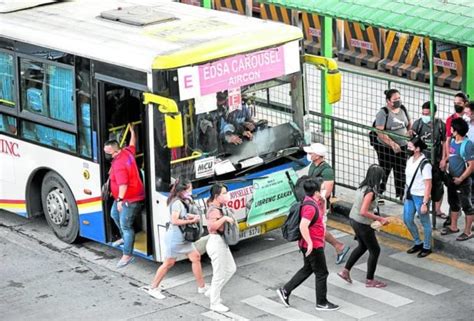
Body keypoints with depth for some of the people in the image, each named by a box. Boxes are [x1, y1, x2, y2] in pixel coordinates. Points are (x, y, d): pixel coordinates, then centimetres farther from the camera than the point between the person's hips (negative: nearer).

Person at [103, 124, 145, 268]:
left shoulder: (119, 164, -29)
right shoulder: (127, 152, -2)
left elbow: (123, 184, -37)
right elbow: (132, 144, 21)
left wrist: (120, 199, -42)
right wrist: (132, 131, 35)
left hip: (130, 199, -11)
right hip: (124, 198, 11)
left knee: (125, 225, -9)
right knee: (114, 214, 28)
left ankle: (127, 255, -8)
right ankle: (125, 238, 43)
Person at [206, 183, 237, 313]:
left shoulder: (221, 207, 6)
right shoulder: (214, 210, -22)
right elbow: (212, 226, -36)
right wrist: (224, 218, -33)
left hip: (222, 242, 10)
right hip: (216, 243, -10)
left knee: (231, 269, 20)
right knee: (219, 275, 0)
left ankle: (213, 292, 29)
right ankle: (215, 303, 12)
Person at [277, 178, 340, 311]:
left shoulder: (310, 202, 7)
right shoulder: (310, 207, -24)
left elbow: (321, 216, 23)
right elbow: (303, 226, -32)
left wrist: (322, 203, 7)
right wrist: (310, 242, -30)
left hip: (313, 244, 10)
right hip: (313, 245, -10)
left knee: (307, 269, 22)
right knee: (322, 273, 2)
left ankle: (285, 291, 23)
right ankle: (321, 303, 13)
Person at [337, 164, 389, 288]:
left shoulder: (363, 186, 1)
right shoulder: (370, 192, -25)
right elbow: (363, 212, -30)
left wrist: (376, 218, 9)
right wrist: (380, 219, -23)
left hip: (354, 220, 9)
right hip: (363, 224, -9)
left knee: (362, 246, 28)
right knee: (375, 250, 8)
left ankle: (345, 271, 29)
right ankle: (370, 281, 17)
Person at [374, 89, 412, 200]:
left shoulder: (403, 109, 3)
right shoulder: (383, 113, -16)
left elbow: (409, 123, 19)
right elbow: (380, 132, -23)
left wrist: (409, 131, -4)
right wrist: (392, 144, -31)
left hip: (402, 147, 5)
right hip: (386, 148, -5)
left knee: (401, 173, 11)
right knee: (384, 172, 6)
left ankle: (400, 195, 23)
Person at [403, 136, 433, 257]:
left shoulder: (425, 164, -21)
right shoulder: (410, 160, 4)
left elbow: (428, 185, -19)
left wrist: (425, 203, -19)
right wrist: (406, 195, 17)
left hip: (420, 197, -8)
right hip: (410, 196, 8)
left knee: (425, 223, 7)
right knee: (407, 220, 16)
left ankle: (427, 247, 23)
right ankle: (418, 243, 34)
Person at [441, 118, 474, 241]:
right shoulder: (452, 141, 2)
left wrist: (460, 179, -19)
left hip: (462, 181, -8)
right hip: (451, 178, 8)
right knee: (453, 203, 20)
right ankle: (453, 226, 35)